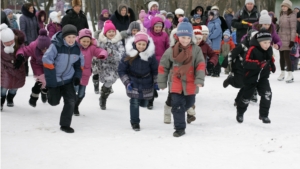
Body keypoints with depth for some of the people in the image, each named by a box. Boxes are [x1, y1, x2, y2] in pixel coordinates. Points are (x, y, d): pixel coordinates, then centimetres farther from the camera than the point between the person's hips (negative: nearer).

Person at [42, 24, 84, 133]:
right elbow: (47, 61, -22)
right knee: (54, 102, 7)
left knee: (71, 101, -7)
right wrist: (51, 79, -23)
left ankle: (65, 125, 6)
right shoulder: (56, 46, -22)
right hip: (54, 80, -4)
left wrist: (77, 76, -1)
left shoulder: (77, 48, -5)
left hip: (68, 79, 4)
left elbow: (79, 63, 11)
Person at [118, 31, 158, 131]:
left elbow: (155, 69, 4)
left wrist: (155, 82, 3)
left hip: (146, 82, 2)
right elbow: (121, 70, -6)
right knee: (135, 102, -10)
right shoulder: (129, 55, -16)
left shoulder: (150, 55, -12)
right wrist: (127, 82, -12)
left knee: (143, 103, 9)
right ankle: (135, 123, 6)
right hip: (133, 81, -2)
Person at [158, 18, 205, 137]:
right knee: (177, 105, -6)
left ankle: (179, 114, 48)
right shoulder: (171, 51, -4)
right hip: (175, 83, -1)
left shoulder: (196, 50, -6)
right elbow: (163, 66, 3)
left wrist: (199, 80, -21)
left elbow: (201, 65, -10)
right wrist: (162, 82, 5)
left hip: (190, 83, 1)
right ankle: (180, 128, 4)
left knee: (189, 103, 18)